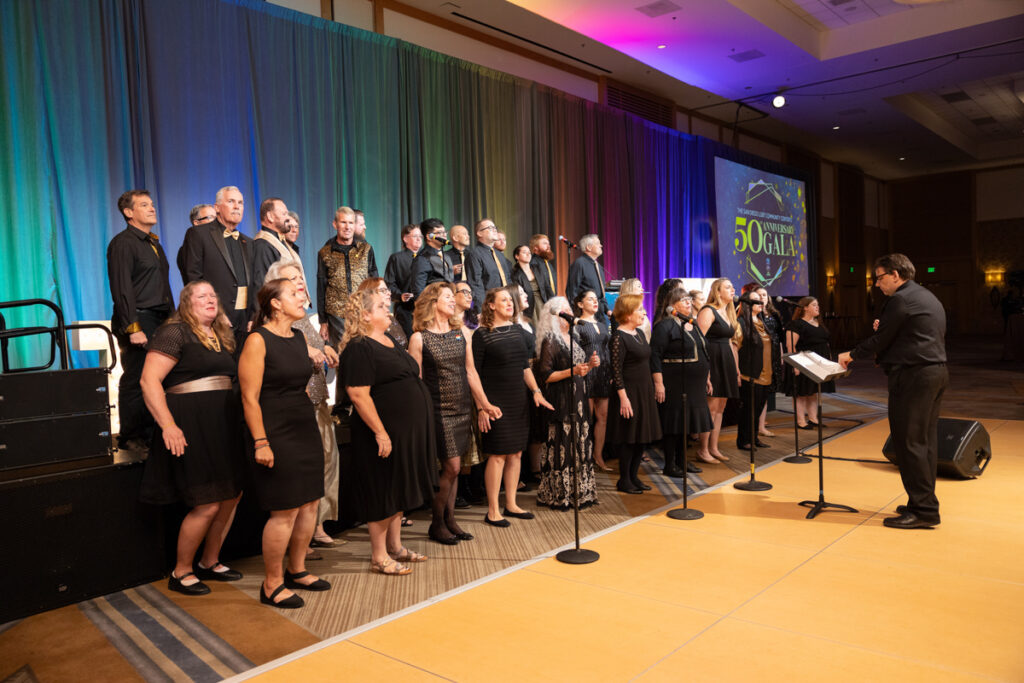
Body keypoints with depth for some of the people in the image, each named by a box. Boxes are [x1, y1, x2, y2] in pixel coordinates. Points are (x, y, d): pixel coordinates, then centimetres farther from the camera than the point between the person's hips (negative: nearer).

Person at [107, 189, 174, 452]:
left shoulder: (153, 243, 20)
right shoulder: (123, 243, -6)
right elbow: (122, 289, -13)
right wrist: (133, 328, -18)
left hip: (161, 321, 8)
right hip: (139, 321, -8)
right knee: (135, 381, -2)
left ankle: (150, 434, 16)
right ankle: (130, 438, 7)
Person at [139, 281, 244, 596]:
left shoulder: (222, 338, 17)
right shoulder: (175, 333, -6)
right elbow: (149, 381, -14)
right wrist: (168, 425, -21)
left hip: (223, 425, 8)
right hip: (191, 427, -8)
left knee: (232, 495, 11)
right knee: (207, 505, -6)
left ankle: (210, 562, 30)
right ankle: (181, 572, 14)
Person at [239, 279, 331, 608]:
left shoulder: (299, 337, 11)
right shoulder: (258, 340, -11)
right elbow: (249, 397, -15)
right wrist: (260, 442, -18)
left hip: (306, 429, 8)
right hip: (277, 433, -8)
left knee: (309, 504, 11)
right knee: (285, 511, -4)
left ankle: (296, 570, 28)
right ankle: (272, 585, 12)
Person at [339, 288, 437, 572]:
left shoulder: (390, 342, 13)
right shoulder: (359, 348, -15)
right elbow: (358, 393, -22)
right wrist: (380, 432, -24)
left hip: (407, 429, 9)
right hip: (386, 432, -9)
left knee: (398, 491, 17)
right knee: (383, 493, 1)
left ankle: (395, 546, 30)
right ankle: (378, 557, 13)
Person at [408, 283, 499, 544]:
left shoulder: (462, 333, 9)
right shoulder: (419, 338, -6)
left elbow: (470, 371, 13)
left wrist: (484, 404, 11)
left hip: (462, 409, 5)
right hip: (438, 411, -5)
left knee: (452, 468, 10)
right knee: (452, 467, -6)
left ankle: (449, 520, 21)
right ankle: (437, 524, 10)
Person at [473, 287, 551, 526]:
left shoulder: (518, 330, 10)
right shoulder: (482, 334, -9)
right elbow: (475, 373, -11)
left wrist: (536, 391, 8)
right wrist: (481, 406, -15)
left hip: (518, 401, 6)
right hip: (495, 403, -6)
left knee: (515, 453, 11)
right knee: (497, 455, -3)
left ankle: (511, 504, 23)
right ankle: (492, 511, 8)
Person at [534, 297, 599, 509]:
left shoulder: (574, 338, 14)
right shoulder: (550, 342, -9)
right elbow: (545, 376, -14)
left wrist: (590, 365, 3)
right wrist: (572, 371, -20)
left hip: (578, 401, 8)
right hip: (561, 403, -7)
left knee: (581, 445, 9)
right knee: (562, 449, -5)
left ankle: (581, 492, 19)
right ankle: (559, 496, 6)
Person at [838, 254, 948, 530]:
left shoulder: (901, 299, -12)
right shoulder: (929, 298, 19)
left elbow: (880, 339, -11)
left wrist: (852, 355, 4)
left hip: (913, 375, -10)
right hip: (936, 371, 10)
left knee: (909, 443, -6)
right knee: (925, 441, 14)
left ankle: (923, 510, -3)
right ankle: (925, 503, 21)